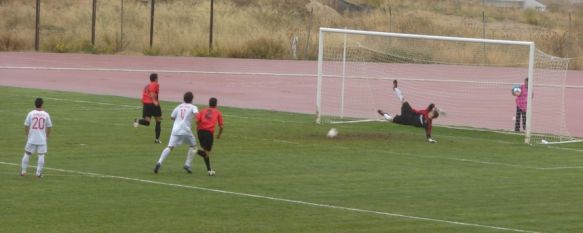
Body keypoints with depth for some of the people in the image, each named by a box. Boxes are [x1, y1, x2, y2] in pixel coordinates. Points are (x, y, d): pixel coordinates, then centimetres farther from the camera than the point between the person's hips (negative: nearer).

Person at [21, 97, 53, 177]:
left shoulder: (31, 114, -5)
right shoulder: (46, 115, -3)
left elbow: (26, 125, -1)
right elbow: (49, 127, 4)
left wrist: (26, 135, 13)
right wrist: (47, 136, 17)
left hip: (31, 138, 0)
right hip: (42, 139, 0)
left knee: (27, 154, 12)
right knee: (41, 155, 5)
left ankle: (23, 171, 14)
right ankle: (39, 173, 1)